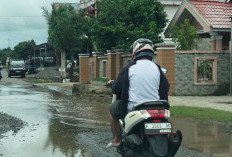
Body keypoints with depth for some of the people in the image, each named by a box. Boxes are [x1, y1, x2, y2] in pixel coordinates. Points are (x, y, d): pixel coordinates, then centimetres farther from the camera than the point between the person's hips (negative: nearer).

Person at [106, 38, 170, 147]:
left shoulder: (129, 68, -6)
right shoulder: (157, 68, 3)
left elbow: (116, 89, -2)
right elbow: (165, 88, 13)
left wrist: (111, 83, 22)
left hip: (132, 108, -4)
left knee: (112, 108, 24)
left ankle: (117, 139, 29)